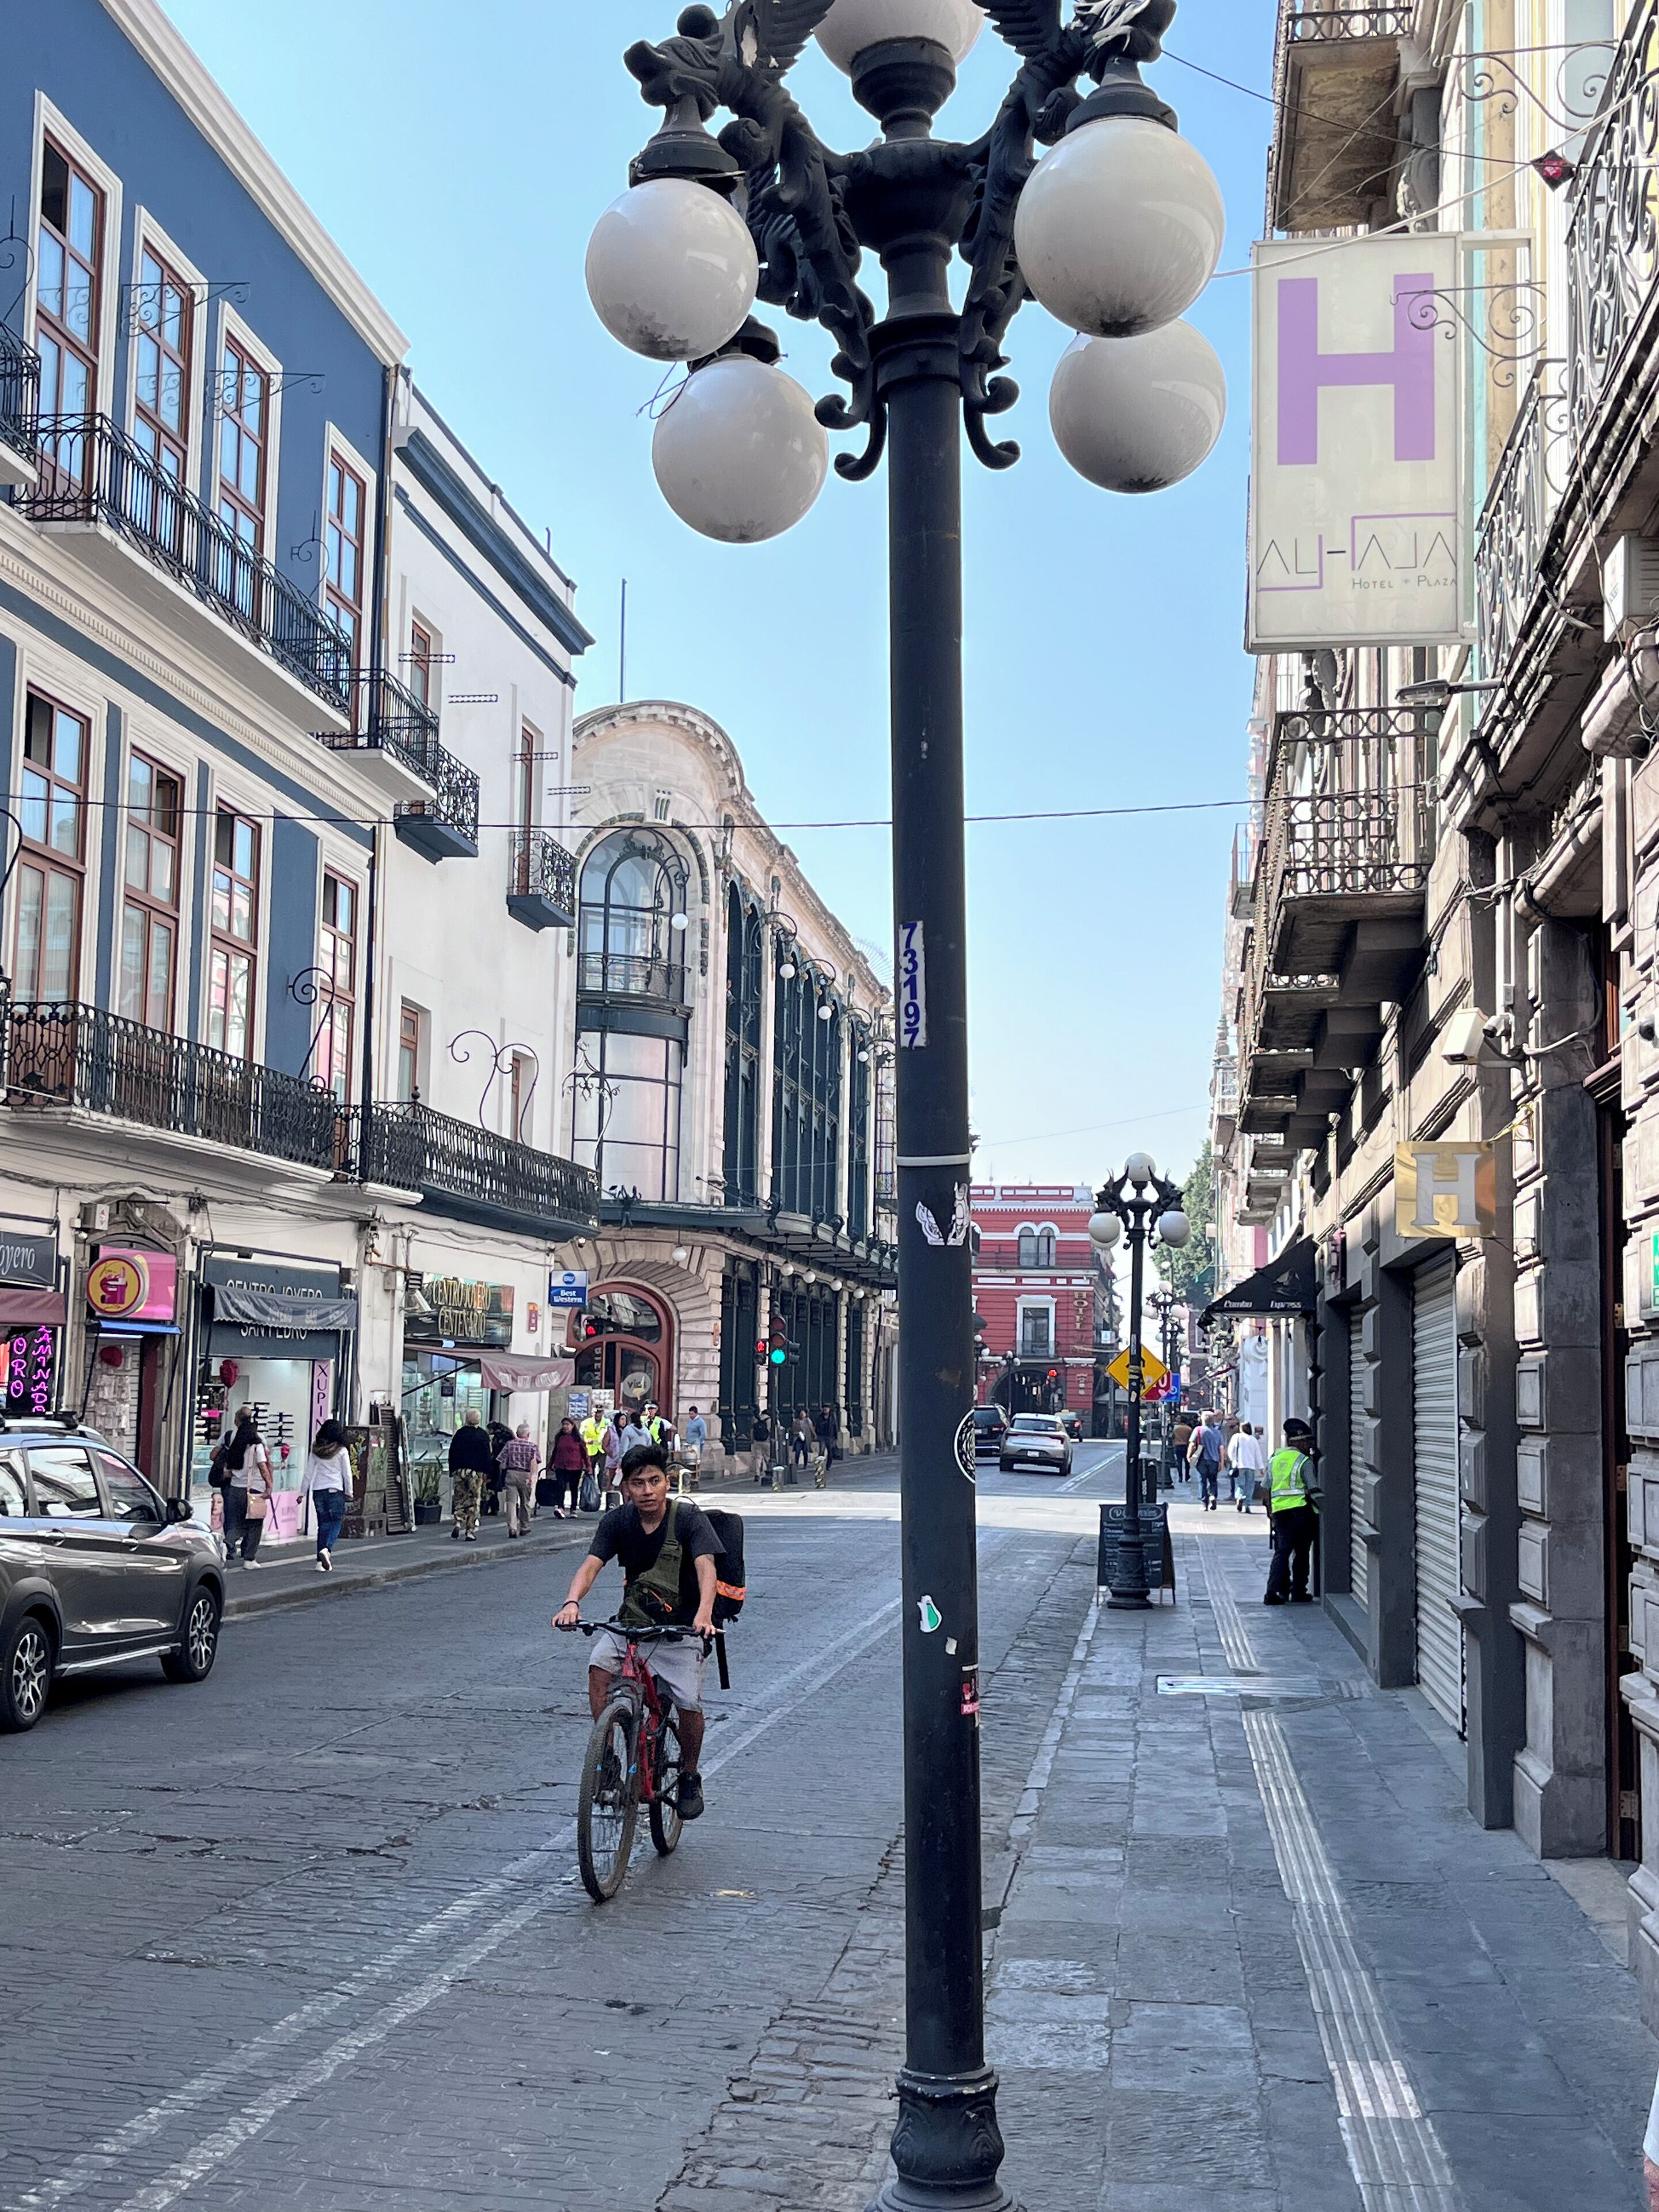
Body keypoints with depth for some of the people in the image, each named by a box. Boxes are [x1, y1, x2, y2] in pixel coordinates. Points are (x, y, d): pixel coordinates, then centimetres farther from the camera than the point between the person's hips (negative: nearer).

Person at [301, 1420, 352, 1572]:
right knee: (336, 1522, 3)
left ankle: (321, 1562, 6)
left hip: (318, 1491, 4)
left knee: (323, 1525, 9)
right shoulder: (341, 1451, -5)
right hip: (335, 1491, -4)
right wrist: (349, 1493, 9)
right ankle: (326, 1549, -23)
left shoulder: (316, 1450, 4)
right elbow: (347, 1474, -1)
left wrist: (303, 1492, 14)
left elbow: (309, 1473, 6)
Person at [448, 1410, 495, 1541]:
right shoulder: (483, 1435, -3)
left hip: (460, 1471, 1)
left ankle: (458, 1522, -9)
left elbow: (452, 1453, 7)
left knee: (459, 1498, 12)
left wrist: (452, 1471, 15)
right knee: (473, 1501, 3)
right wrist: (488, 1473, 3)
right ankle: (470, 1531, 1)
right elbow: (488, 1455, -3)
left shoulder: (459, 1433, 3)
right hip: (476, 1472, -1)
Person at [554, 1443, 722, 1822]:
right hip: (632, 1621, 3)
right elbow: (591, 1564, -15)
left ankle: (689, 1776, 12)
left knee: (689, 1703, -17)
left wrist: (704, 1613, -45)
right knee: (600, 1664, -25)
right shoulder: (618, 1521, -4)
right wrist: (572, 1602, -37)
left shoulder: (688, 1517, -13)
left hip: (681, 1628, -3)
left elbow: (706, 1566, -26)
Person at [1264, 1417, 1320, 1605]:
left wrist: (1271, 1512, 21)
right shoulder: (1304, 1462, -5)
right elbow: (1314, 1491, -10)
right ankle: (1298, 1592, 13)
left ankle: (1274, 1591, -11)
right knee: (1301, 1553, 8)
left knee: (1281, 1551, 2)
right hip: (1301, 1510, -4)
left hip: (1279, 1511, 4)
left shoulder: (1274, 1460, 13)